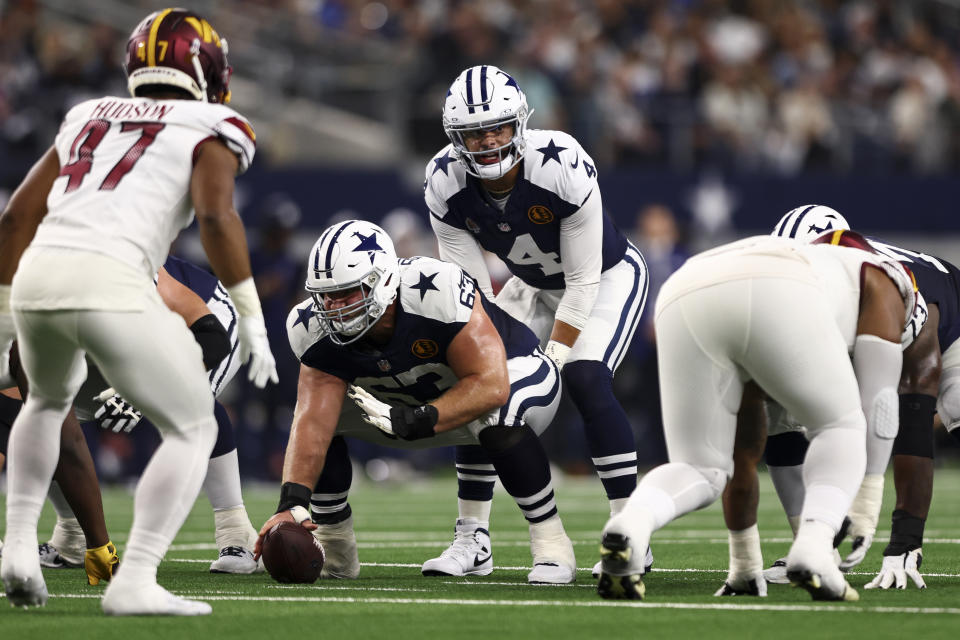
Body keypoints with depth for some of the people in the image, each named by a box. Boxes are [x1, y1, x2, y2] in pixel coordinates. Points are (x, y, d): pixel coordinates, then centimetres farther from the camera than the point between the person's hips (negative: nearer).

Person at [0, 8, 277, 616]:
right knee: (193, 429, 11)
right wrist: (253, 318, -4)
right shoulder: (211, 131, 12)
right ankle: (135, 582, -4)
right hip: (110, 285, -5)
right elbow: (215, 214, -7)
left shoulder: (89, 118, 27)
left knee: (51, 398, 36)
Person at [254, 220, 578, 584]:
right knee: (319, 411, -12)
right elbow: (313, 423, -29)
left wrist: (415, 421, -48)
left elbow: (491, 386, -39)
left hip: (513, 372, -5)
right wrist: (292, 504, -43)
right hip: (417, 398, 5)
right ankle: (337, 554, 1)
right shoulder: (317, 329, -23)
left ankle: (552, 546, -23)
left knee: (497, 417, -40)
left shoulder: (437, 292, -39)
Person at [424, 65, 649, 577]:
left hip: (606, 275, -5)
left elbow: (582, 283, -27)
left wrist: (553, 359, -28)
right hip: (533, 285, 5)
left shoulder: (563, 167, -35)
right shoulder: (445, 185, -22)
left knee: (586, 381, -26)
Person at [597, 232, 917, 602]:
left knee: (701, 474, 16)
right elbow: (877, 409, 25)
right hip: (776, 302, -5)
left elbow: (742, 449, 50)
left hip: (683, 302, 5)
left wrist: (744, 559, 54)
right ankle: (812, 548, -8)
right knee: (841, 430, 19)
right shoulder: (881, 282, 35)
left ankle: (629, 524, -18)